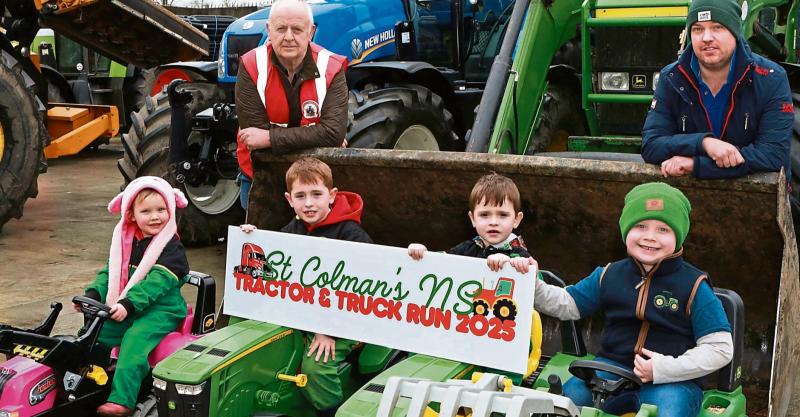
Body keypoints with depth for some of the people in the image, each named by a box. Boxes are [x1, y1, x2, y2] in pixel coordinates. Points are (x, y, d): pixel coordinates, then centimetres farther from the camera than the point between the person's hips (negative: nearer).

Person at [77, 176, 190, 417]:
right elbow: (110, 272, 12)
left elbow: (157, 282, -21)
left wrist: (128, 304, -31)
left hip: (160, 309, -7)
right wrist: (92, 294, -6)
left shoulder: (171, 247, -11)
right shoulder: (125, 241, 11)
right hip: (122, 309, 7)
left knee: (134, 340, -28)